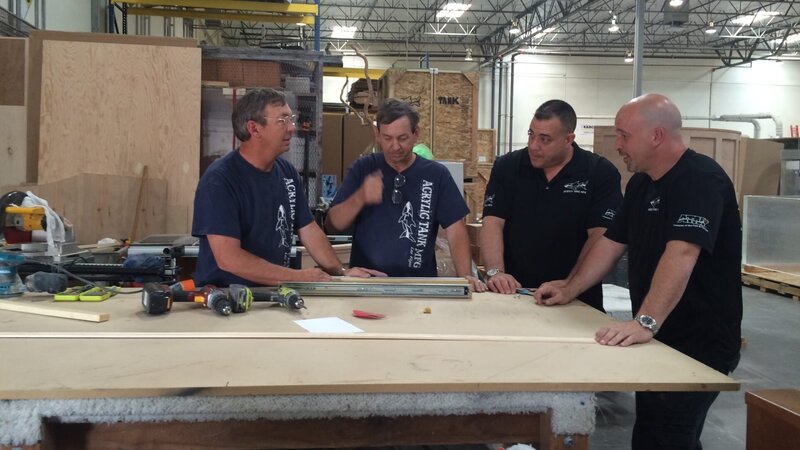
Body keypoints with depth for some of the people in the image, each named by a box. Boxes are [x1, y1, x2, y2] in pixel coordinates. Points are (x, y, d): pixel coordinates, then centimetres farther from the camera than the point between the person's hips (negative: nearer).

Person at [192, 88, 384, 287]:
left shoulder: (287, 172, 6)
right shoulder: (219, 180, -14)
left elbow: (308, 229, 13)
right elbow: (228, 258, -20)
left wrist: (341, 272, 0)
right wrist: (297, 277, -19)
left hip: (273, 293, 5)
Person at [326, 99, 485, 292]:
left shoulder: (436, 174, 4)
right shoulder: (362, 169, 5)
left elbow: (455, 231, 2)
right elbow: (333, 224, 1)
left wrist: (465, 276, -12)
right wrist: (360, 198, -17)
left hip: (419, 286, 0)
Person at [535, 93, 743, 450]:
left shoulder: (701, 179, -20)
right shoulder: (640, 183, 10)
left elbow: (682, 253, -33)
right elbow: (612, 243, 15)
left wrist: (645, 322, -41)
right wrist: (570, 290, 9)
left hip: (699, 344, -9)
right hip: (657, 339, 9)